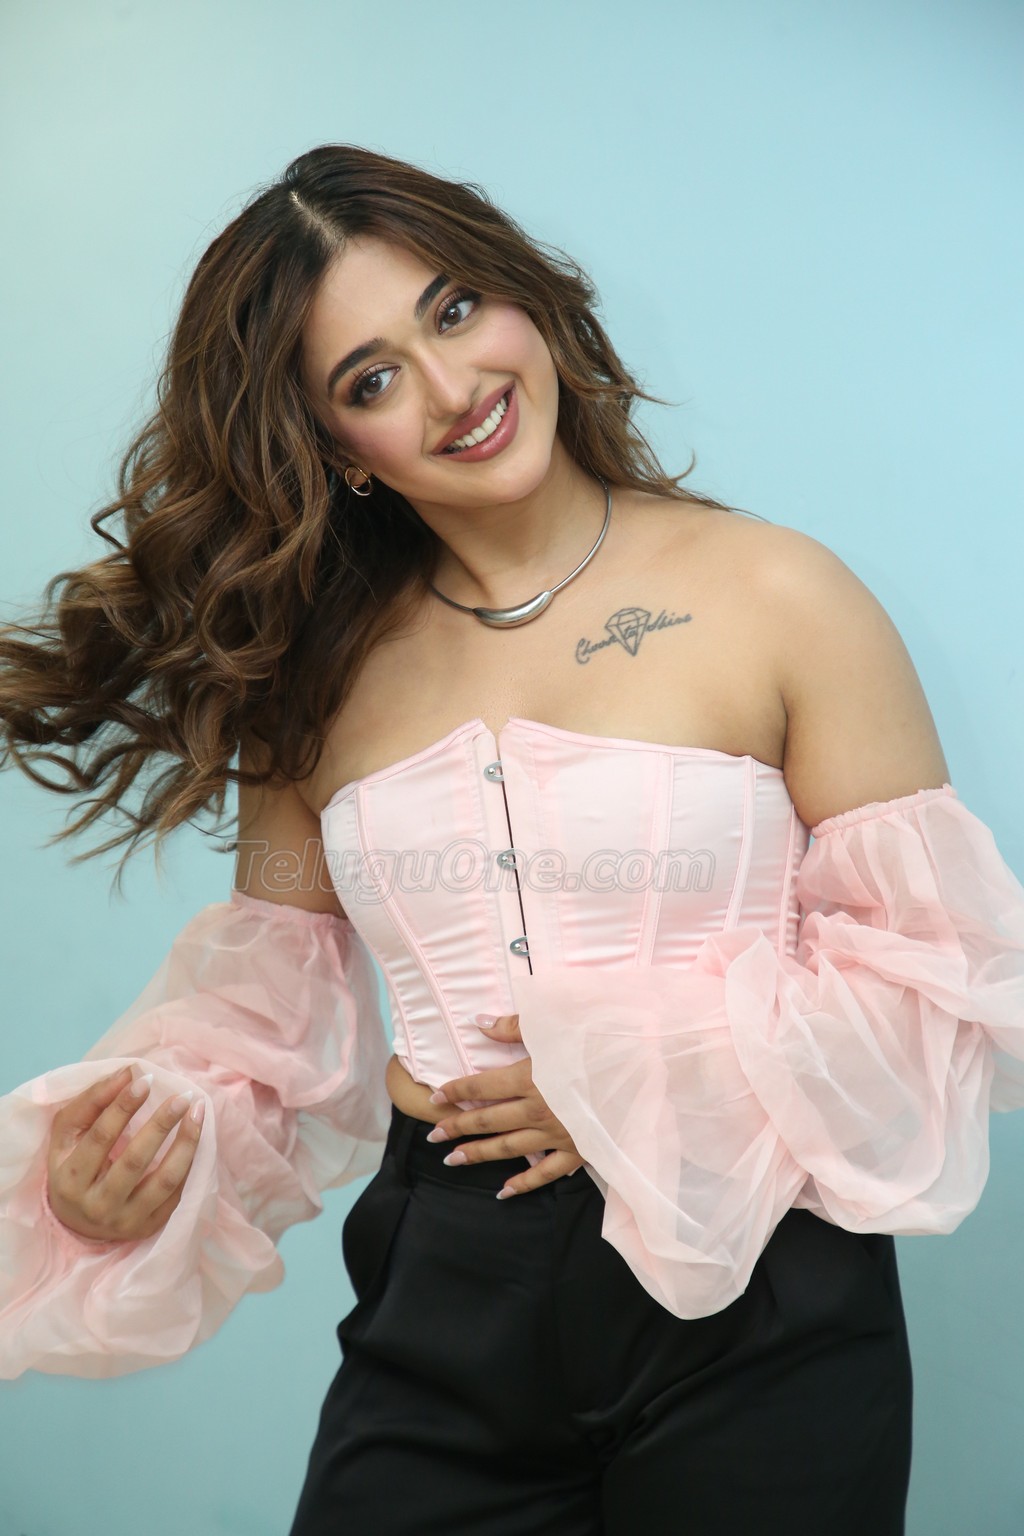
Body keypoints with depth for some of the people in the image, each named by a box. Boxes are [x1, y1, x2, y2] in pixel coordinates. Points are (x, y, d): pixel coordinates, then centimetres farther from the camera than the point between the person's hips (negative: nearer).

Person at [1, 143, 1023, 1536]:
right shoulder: (314, 675, 4)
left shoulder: (773, 596, -6)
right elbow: (275, 1000, 8)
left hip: (752, 1295, -2)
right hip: (439, 1311, 3)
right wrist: (141, 1157, -10)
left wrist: (650, 1078, -14)